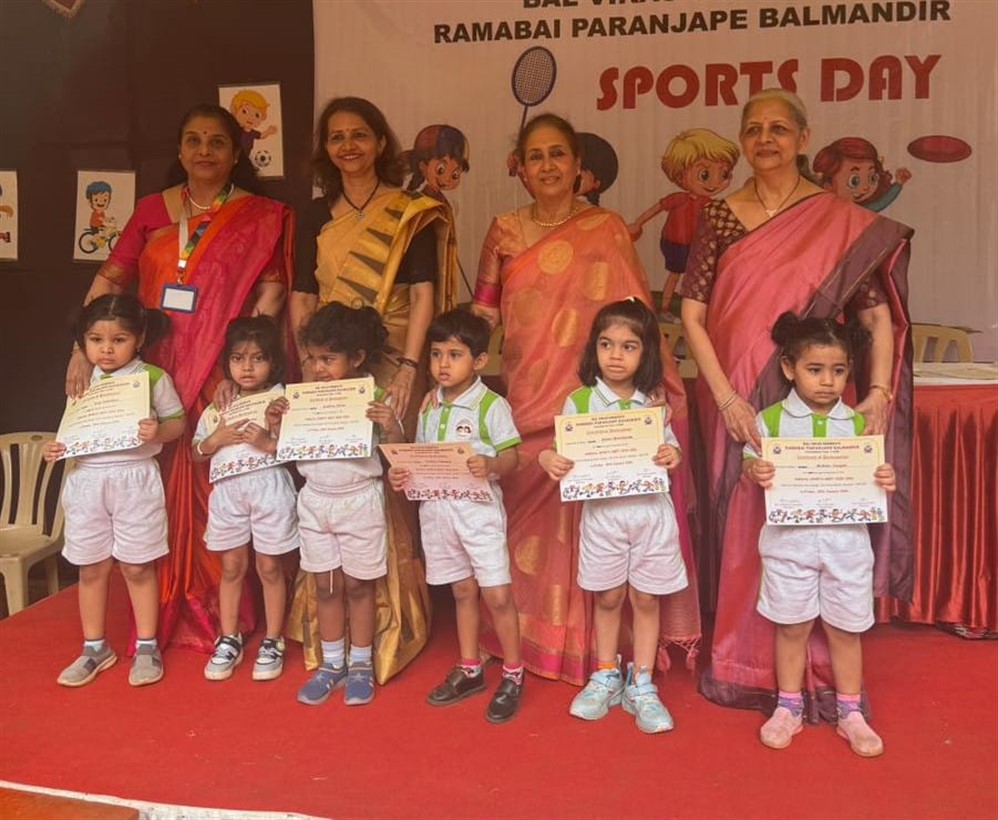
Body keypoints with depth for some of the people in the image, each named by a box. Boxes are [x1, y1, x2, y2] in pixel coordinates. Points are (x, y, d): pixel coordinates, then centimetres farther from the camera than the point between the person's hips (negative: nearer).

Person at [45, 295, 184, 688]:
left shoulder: (153, 378, -5)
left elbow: (177, 423, -2)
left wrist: (157, 431, -22)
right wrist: (56, 448, -4)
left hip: (135, 480, -4)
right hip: (87, 479, 4)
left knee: (137, 567, 5)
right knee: (91, 568, 12)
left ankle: (147, 647, 20)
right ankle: (95, 647, 27)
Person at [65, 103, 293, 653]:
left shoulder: (262, 219, 3)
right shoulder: (152, 211, 11)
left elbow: (270, 295, -4)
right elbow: (110, 278, 4)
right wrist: (82, 348, -9)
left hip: (224, 377, -3)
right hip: (157, 372, 3)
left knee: (218, 489, -1)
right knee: (163, 489, 6)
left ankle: (222, 616, 11)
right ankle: (166, 612, 17)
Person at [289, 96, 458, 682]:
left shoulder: (413, 213, 2)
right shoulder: (316, 216, 13)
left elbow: (424, 294, -6)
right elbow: (303, 298, 11)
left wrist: (409, 367, -16)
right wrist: (306, 368, 1)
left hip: (390, 365, -3)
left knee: (388, 485, -6)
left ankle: (394, 627, 7)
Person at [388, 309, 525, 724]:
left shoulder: (491, 405, -9)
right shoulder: (428, 408, 10)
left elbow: (511, 457, -12)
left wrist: (490, 465, -32)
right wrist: (401, 474, -4)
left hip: (479, 507, -6)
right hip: (437, 509, 6)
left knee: (497, 594, -1)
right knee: (462, 591, 17)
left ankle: (513, 675, 14)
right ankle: (469, 670, 29)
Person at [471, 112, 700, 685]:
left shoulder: (608, 230, 1)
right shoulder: (505, 232, 10)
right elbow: (484, 314, 13)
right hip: (526, 398, 3)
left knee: (585, 517, -2)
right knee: (529, 517, 7)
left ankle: (590, 643, 11)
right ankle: (530, 634, 22)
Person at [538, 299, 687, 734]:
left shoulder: (654, 403, 2)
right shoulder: (578, 403, -2)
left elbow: (671, 448, 7)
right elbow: (567, 456, -2)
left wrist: (672, 455, -15)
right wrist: (548, 459, -24)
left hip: (650, 510, 1)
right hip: (602, 512, -1)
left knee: (646, 599, 8)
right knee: (607, 598, 12)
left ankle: (641, 685, 22)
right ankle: (606, 677, 30)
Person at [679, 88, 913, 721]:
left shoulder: (841, 222, 0)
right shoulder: (720, 215, 4)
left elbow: (879, 315, -2)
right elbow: (692, 312, -1)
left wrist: (879, 392, -16)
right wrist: (725, 395, -11)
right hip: (738, 400, 1)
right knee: (742, 527, 8)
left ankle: (814, 673, 19)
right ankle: (744, 664, 24)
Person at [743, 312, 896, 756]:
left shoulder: (858, 424, 2)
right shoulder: (770, 420, -3)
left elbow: (871, 479, 6)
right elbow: (749, 464, -1)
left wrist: (885, 482, -15)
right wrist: (755, 473, -22)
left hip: (846, 539, 2)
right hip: (789, 539, -1)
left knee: (845, 629, 12)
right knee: (792, 626, 11)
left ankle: (850, 712, 28)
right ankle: (788, 707, 27)